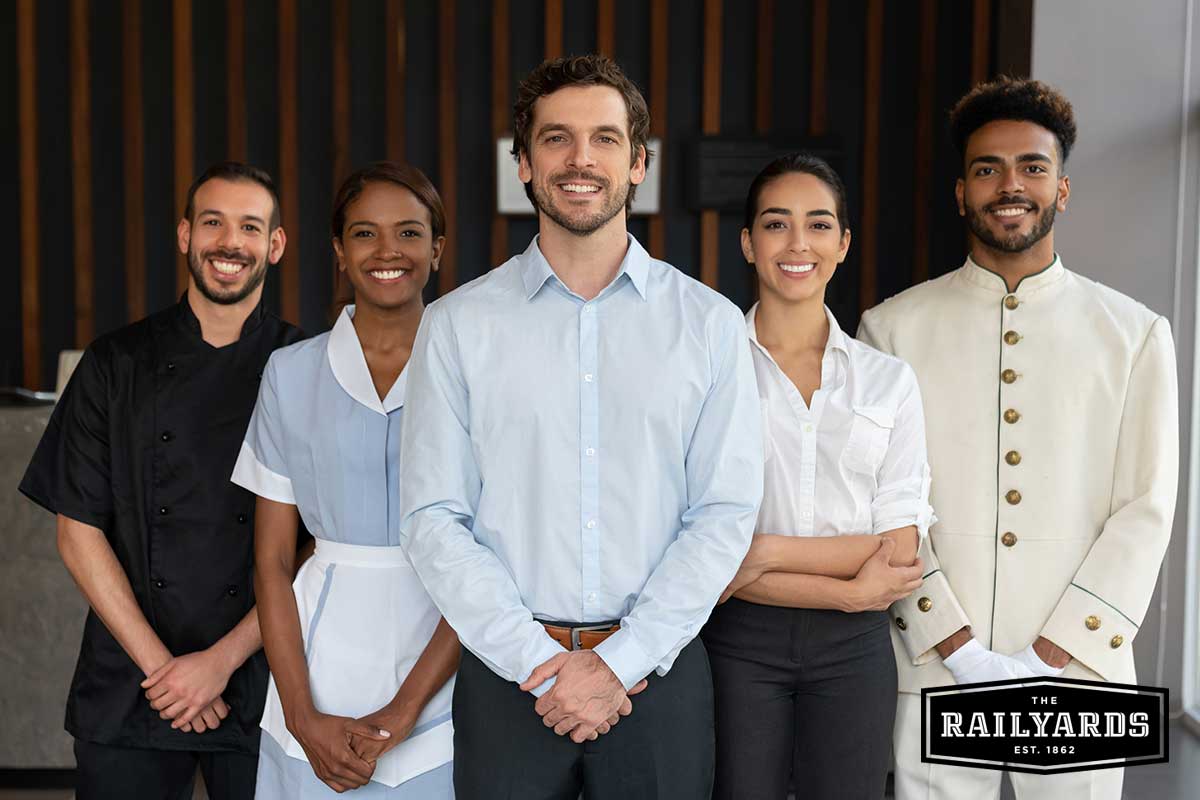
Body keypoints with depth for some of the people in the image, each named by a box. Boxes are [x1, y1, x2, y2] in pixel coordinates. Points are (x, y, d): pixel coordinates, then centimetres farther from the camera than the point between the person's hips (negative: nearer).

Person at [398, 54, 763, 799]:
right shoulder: (458, 325, 0)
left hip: (659, 671, 0)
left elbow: (725, 513, -3)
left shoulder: (710, 323, 1)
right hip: (507, 671, 0)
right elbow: (434, 519, -3)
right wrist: (538, 663, -10)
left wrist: (621, 662, -11)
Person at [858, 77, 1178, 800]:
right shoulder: (894, 329, 2)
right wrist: (959, 649, -10)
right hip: (934, 674, 0)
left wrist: (1052, 657, -9)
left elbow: (1145, 510, 0)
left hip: (1077, 674, 1)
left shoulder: (1136, 334, 5)